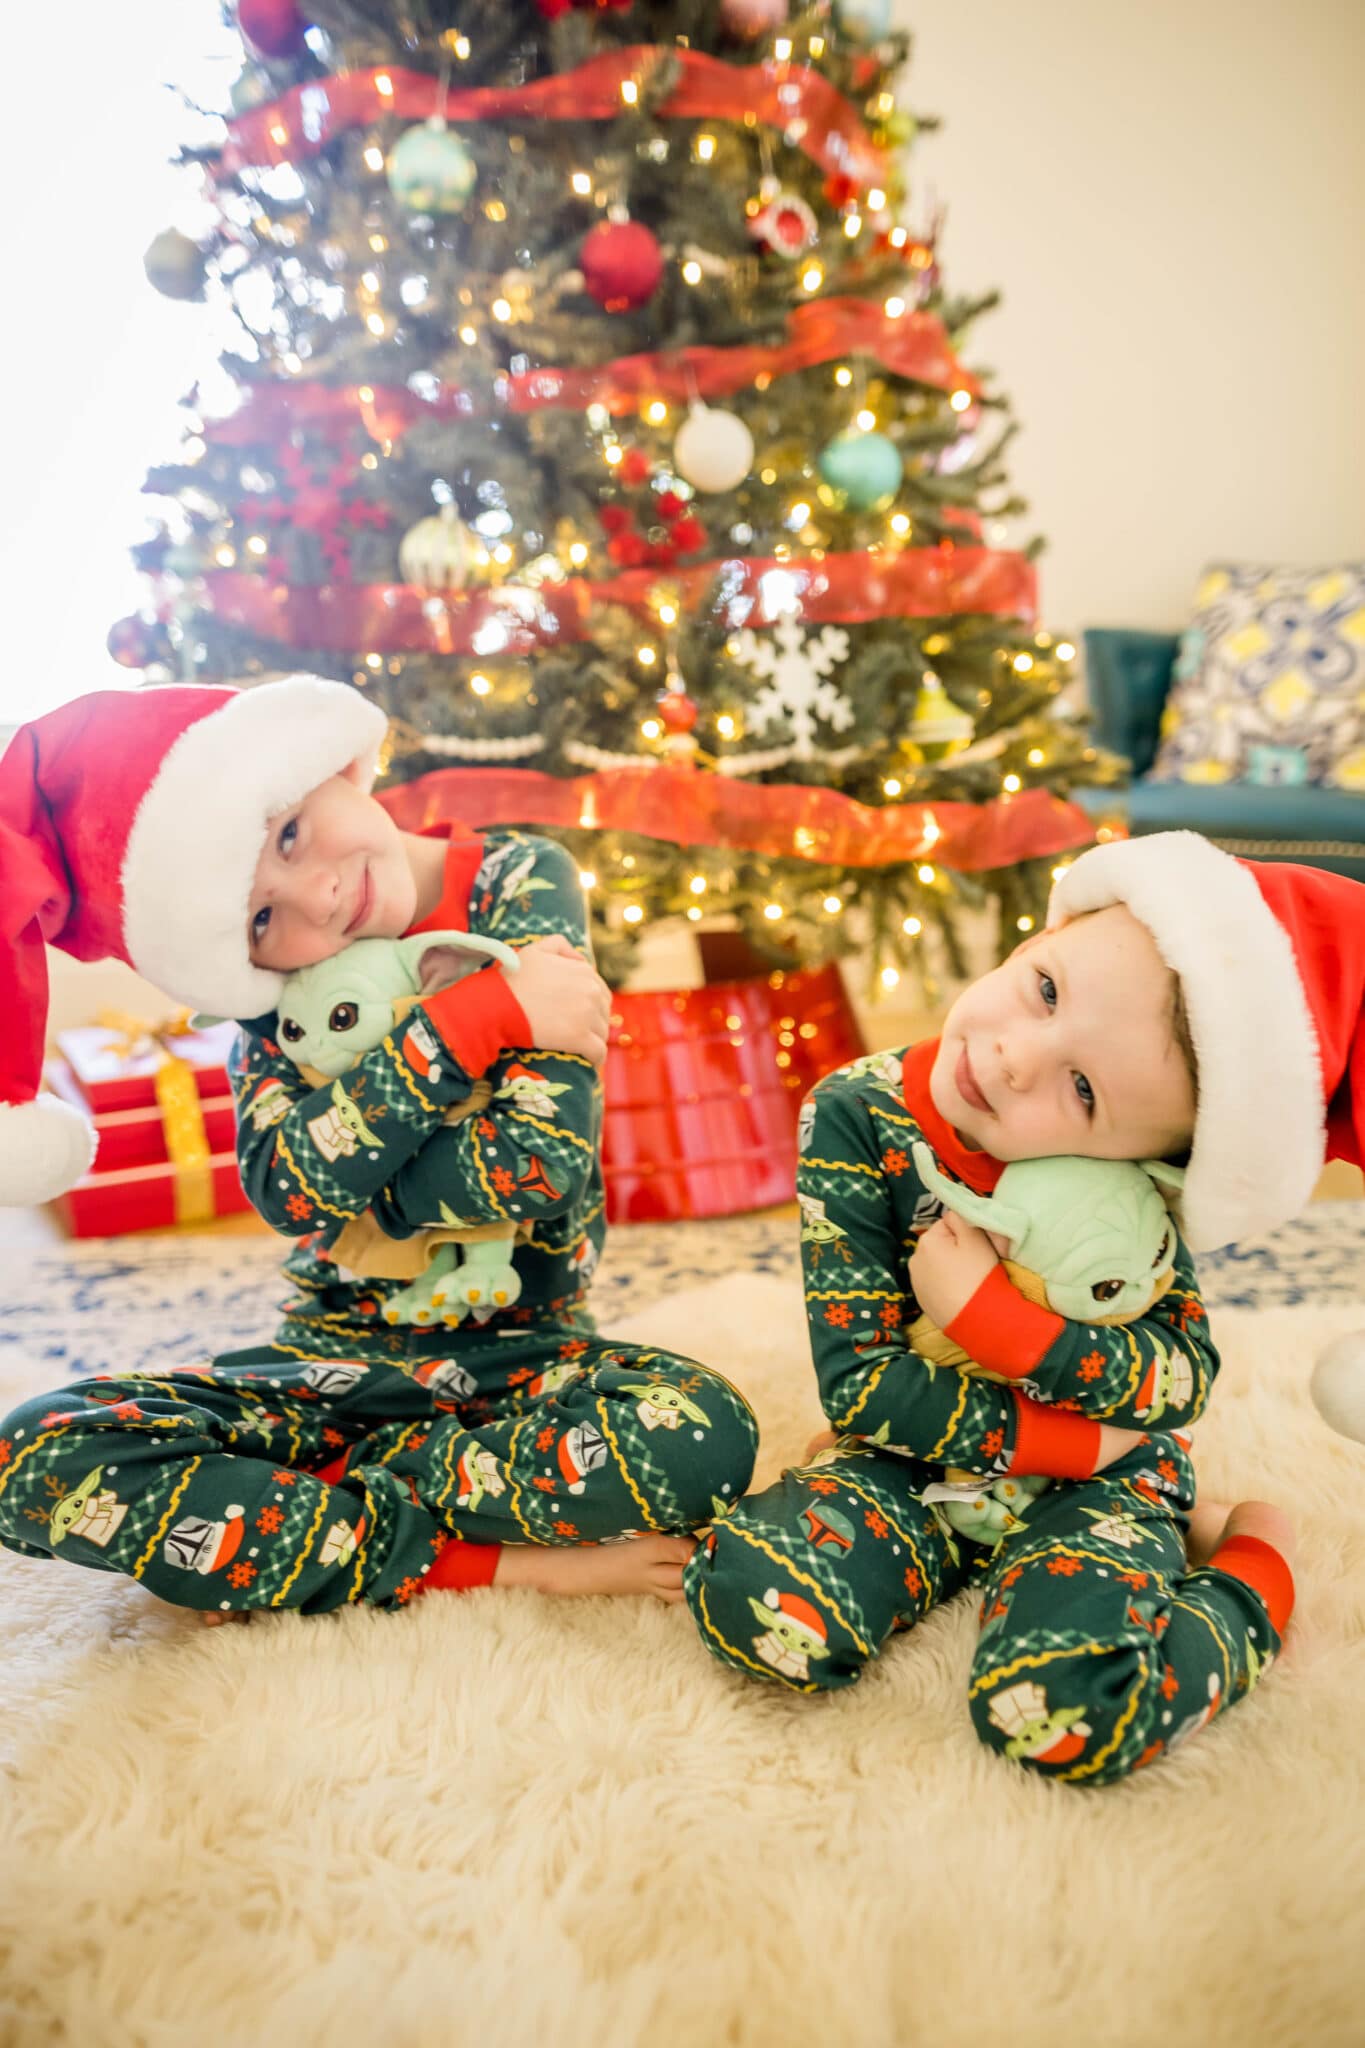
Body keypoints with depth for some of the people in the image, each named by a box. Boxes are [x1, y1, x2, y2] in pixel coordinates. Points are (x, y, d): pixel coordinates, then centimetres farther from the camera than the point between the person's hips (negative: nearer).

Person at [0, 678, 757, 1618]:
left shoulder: (519, 882, -10)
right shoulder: (279, 977, -4)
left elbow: (543, 1158, -22)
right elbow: (291, 1186, -23)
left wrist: (342, 1188, -15)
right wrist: (479, 1011, -27)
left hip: (521, 1353, -2)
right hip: (336, 1356, 2)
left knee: (699, 1434, -34)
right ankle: (483, 1562, -19)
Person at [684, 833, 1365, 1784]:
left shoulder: (1128, 1184, -20)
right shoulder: (859, 1116, -21)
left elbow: (1185, 1376, -15)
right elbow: (858, 1384, -19)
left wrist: (986, 1310, -28)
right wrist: (1064, 1441, -20)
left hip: (1101, 1474, -2)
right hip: (920, 1459, 3)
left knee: (1071, 1707, -31)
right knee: (751, 1597, -25)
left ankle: (1251, 1564, 1)